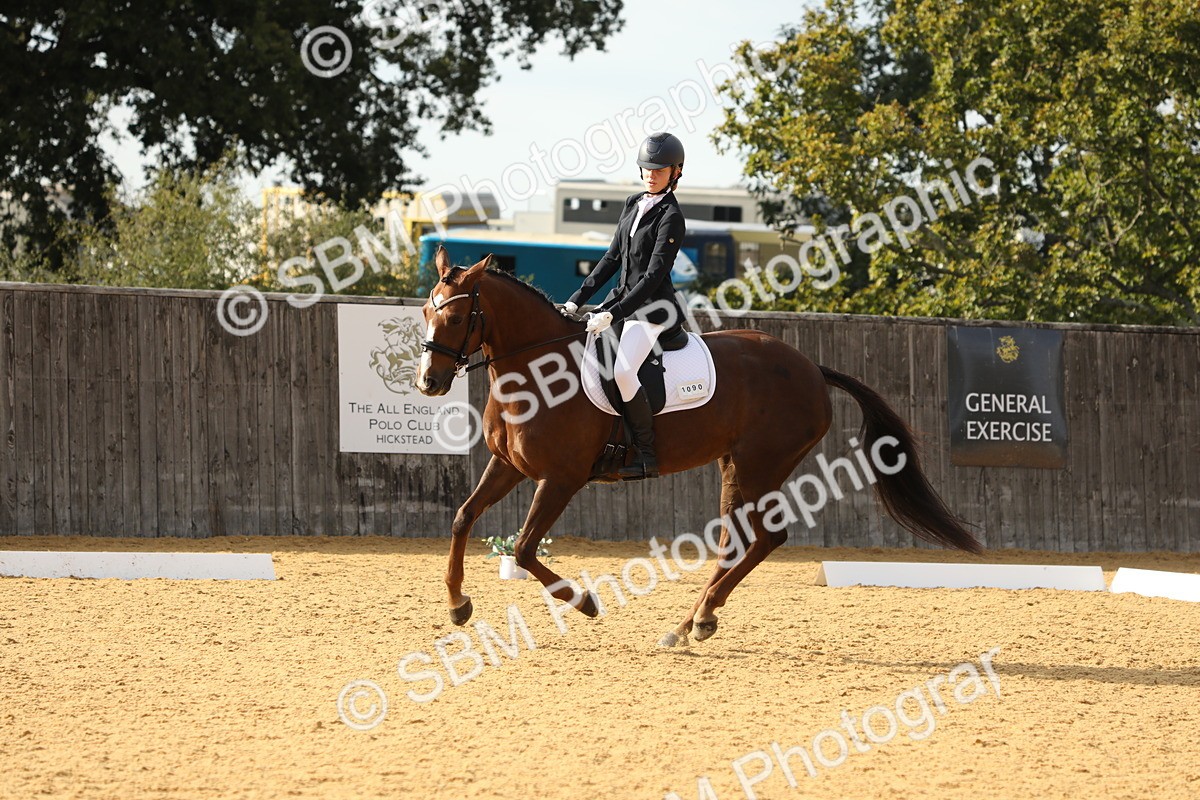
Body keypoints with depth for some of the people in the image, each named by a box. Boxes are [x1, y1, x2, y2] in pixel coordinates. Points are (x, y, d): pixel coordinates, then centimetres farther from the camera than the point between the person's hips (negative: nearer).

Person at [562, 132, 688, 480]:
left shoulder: (670, 217, -13)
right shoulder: (634, 203, 12)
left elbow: (654, 275, -19)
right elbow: (613, 257, 16)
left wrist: (613, 314, -24)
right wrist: (578, 300, 9)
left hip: (652, 307, -9)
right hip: (623, 298, 9)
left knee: (623, 371, -28)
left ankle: (647, 456, -18)